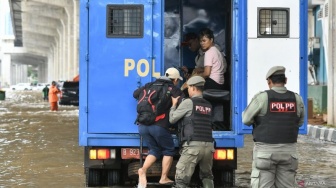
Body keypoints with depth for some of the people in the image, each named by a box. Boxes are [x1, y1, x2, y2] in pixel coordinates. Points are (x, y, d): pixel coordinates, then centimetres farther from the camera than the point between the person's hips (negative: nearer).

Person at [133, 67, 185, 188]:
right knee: (169, 150, 16)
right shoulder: (174, 90, 3)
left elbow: (135, 94, 23)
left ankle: (143, 170, -4)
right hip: (159, 127, -5)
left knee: (155, 150, 19)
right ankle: (164, 178, 12)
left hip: (143, 126, 5)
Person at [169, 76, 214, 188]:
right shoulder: (208, 105, 16)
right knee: (207, 176, 23)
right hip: (208, 145, 6)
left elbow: (172, 119, 4)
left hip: (193, 145, -6)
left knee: (181, 179, -6)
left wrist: (174, 105, 23)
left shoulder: (189, 102, 0)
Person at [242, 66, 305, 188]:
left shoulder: (262, 98, -10)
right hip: (288, 150, 4)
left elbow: (246, 120, -3)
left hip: (266, 150, -3)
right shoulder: (296, 99, 1)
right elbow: (299, 122, 13)